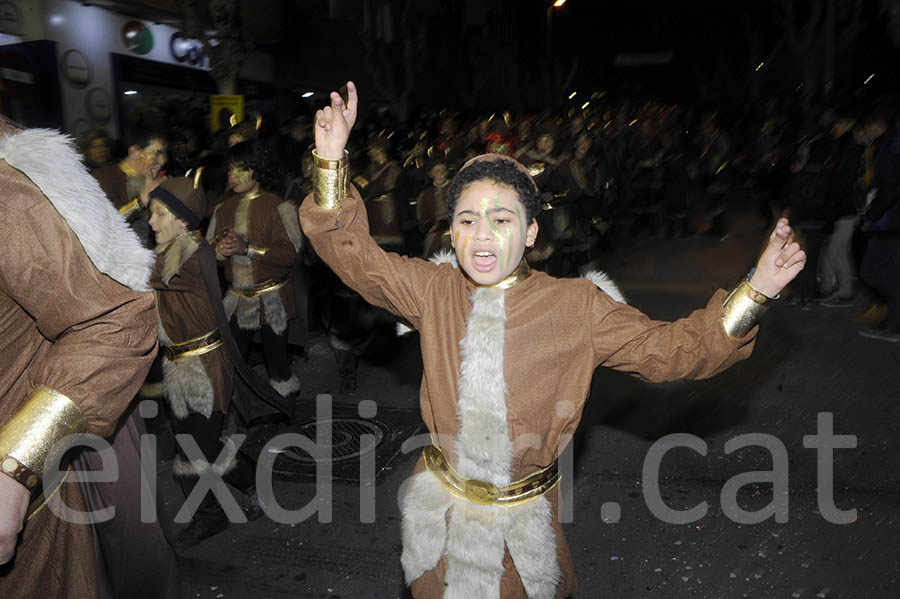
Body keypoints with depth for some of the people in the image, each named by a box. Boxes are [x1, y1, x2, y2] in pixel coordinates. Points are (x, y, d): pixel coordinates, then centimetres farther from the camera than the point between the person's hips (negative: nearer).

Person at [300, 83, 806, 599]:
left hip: (525, 518, -1)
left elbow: (666, 349, -14)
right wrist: (333, 160, -19)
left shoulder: (578, 306, -13)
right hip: (441, 506, 2)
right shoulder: (435, 290, -8)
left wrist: (755, 292, -26)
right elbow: (354, 256, -7)